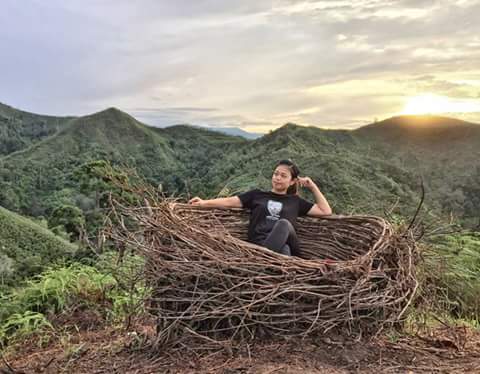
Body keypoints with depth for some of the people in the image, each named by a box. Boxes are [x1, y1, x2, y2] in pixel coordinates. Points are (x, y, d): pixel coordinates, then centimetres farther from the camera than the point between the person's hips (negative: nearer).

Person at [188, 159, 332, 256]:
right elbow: (230, 201, 13)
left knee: (284, 223, -35)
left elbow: (326, 211, 22)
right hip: (257, 245, -1)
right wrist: (204, 202, 0)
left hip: (282, 245, 1)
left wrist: (313, 187, 21)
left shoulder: (295, 201, 25)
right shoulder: (257, 194, 23)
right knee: (283, 250, -37)